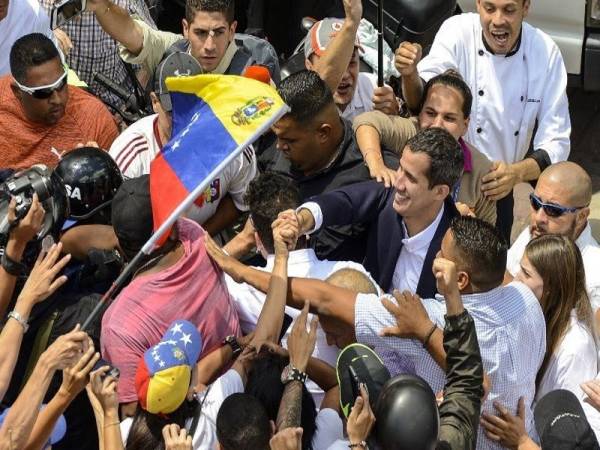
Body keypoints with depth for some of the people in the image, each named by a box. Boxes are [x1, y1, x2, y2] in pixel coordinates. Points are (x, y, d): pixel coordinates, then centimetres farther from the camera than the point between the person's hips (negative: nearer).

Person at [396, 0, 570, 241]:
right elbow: (420, 101, -30)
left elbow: (556, 142, -14)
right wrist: (410, 74, -52)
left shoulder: (546, 52, -12)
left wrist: (517, 173, -33)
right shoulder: (457, 32, -18)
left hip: (499, 188, 2)